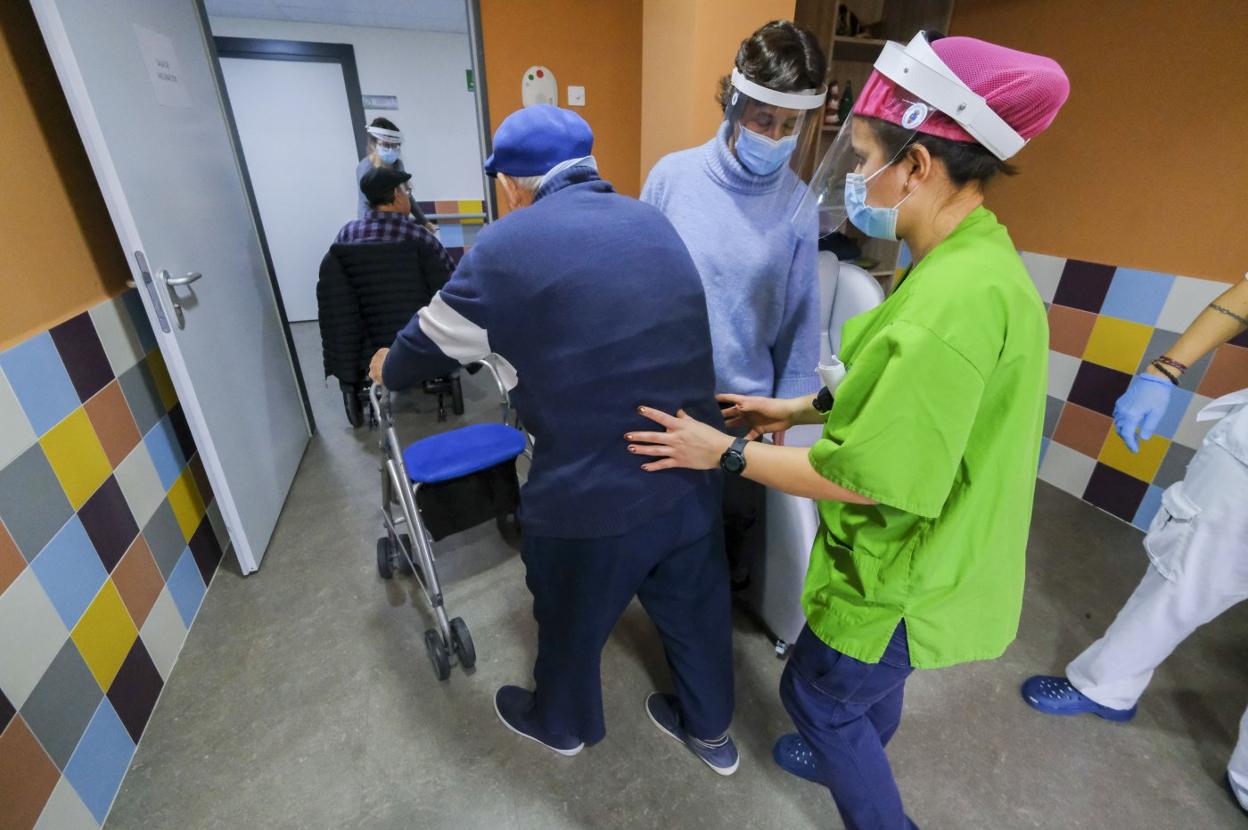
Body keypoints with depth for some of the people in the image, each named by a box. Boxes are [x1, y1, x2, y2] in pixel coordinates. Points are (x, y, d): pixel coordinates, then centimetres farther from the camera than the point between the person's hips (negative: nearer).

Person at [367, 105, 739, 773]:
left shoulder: (506, 247, -11)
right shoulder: (652, 221, 7)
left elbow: (433, 340, 4)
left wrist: (389, 369, 27)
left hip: (592, 496, -5)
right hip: (691, 470, 6)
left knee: (572, 619, 23)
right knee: (694, 603, 26)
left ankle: (563, 722, 54)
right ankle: (710, 728, 53)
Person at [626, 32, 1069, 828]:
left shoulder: (956, 298, -33)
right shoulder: (971, 259, 0)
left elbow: (873, 477, -29)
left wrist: (725, 453, -20)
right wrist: (801, 408, 8)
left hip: (908, 575, -9)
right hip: (919, 556, 9)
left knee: (817, 693, 17)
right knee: (871, 685, 32)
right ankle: (853, 764, 60)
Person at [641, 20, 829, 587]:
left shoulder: (797, 203, -8)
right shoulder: (673, 176, -11)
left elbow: (800, 318, -3)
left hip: (746, 402, 0)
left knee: (738, 513, 22)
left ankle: (729, 593, 54)